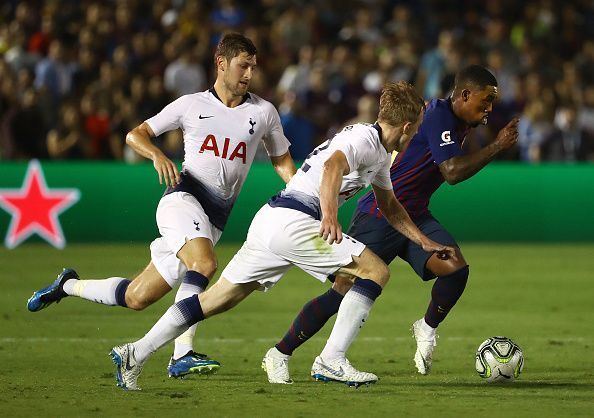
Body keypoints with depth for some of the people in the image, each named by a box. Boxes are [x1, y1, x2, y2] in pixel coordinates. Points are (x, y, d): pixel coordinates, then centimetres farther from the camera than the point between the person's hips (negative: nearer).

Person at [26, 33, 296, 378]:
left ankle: (69, 285, 22)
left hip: (214, 220, 4)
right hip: (183, 197, -4)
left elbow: (282, 161, 21)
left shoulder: (263, 112, 12)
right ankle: (183, 354, -35)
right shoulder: (192, 105, 8)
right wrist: (158, 156, -10)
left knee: (137, 298, -1)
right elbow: (136, 134, 12)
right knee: (204, 264, -34)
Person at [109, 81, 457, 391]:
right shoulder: (363, 138, -8)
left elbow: (391, 207, 38)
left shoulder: (380, 155, 23)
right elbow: (333, 165, -29)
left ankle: (136, 354, 5)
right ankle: (332, 360, -13)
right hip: (292, 220, -10)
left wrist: (424, 241, 38)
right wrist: (329, 213, -44)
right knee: (376, 271, -9)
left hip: (271, 219, 10)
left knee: (217, 300, 9)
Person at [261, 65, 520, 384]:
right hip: (378, 217, -8)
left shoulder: (454, 120, 8)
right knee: (344, 292, -8)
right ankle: (279, 355, 7)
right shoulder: (437, 117, -20)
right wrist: (497, 147, -24)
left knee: (456, 268, -17)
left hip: (414, 217, 8)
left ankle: (428, 328, 10)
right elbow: (453, 172, -29)